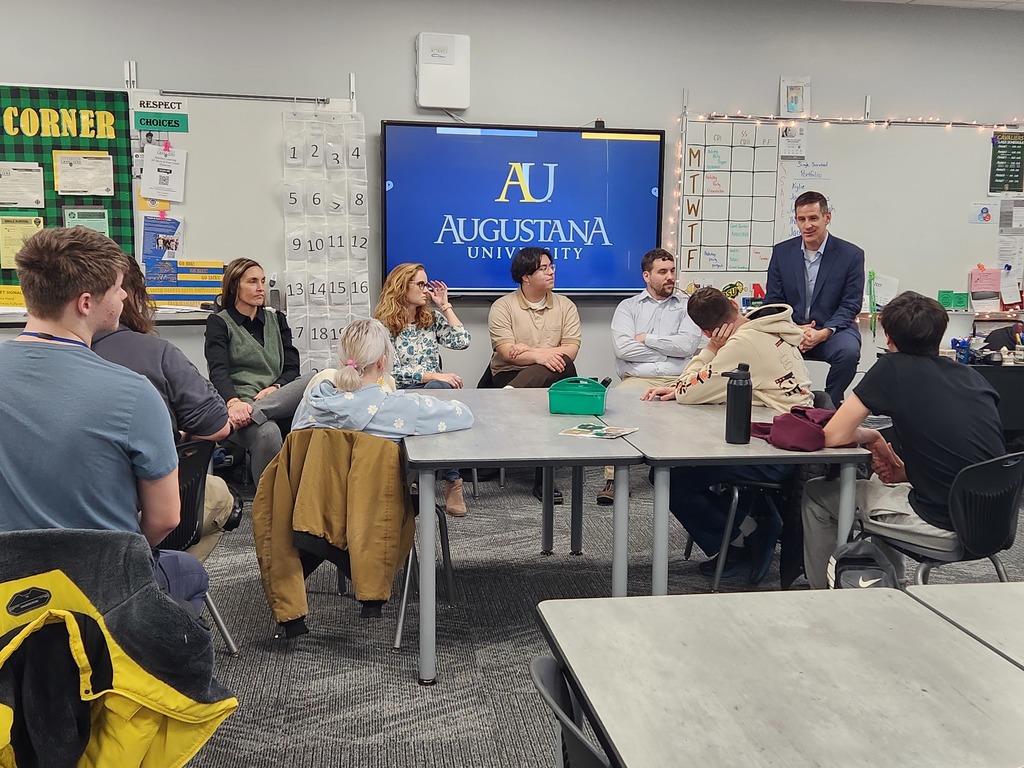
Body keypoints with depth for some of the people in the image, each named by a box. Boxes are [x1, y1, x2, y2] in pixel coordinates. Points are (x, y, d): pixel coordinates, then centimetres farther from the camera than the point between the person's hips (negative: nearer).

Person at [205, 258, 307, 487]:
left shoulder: (276, 320, 23)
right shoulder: (219, 323, 9)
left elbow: (292, 367, 12)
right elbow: (218, 372, -8)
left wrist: (275, 388, -12)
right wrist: (233, 402, -30)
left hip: (281, 405, 4)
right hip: (240, 403, -4)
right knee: (267, 432, -39)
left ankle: (245, 418, -40)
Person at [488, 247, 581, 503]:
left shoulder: (565, 306, 11)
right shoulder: (503, 307, 3)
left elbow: (570, 351, -2)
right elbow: (508, 353, -10)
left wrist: (529, 350, -11)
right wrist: (540, 356, -25)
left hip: (554, 376, 3)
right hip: (509, 374, -3)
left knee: (562, 365, -34)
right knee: (543, 400, -35)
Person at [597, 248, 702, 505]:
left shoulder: (688, 305, 17)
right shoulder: (628, 306, 17)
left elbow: (687, 345, -1)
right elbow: (622, 348, -1)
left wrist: (646, 339, 4)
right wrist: (669, 350, 2)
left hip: (678, 381, 0)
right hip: (637, 379, 0)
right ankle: (614, 478, -26)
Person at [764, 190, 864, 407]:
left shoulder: (851, 254, -3)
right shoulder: (781, 251, 5)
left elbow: (850, 305, -4)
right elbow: (773, 300, 5)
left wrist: (824, 332, -21)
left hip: (833, 330, -1)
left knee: (848, 351, -35)